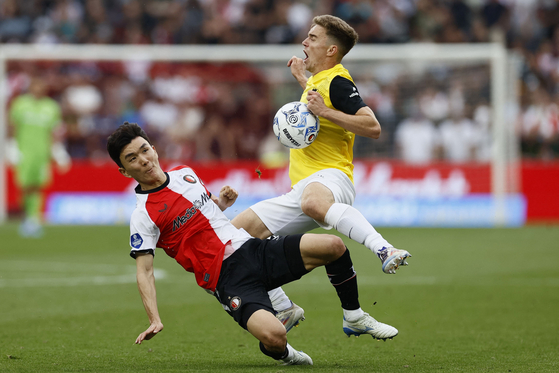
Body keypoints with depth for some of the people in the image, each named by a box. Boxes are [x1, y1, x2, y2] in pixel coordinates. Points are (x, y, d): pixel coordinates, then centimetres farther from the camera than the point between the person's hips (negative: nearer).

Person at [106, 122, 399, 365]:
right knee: (274, 335, -32)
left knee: (333, 246, -9)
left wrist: (221, 201, 7)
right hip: (228, 279, -7)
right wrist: (154, 319, -26)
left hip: (253, 248, 7)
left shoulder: (184, 174, 13)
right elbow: (144, 270, -13)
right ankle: (279, 353, 7)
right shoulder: (144, 215, -9)